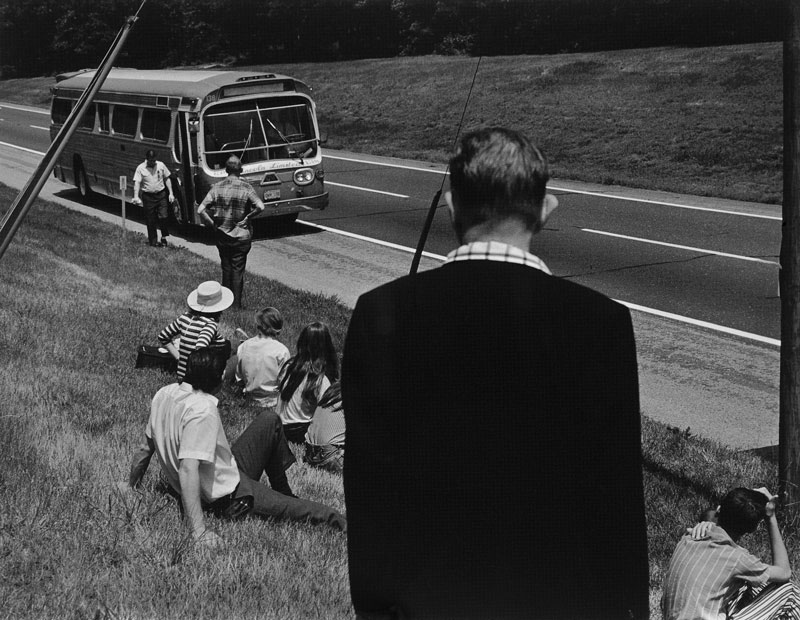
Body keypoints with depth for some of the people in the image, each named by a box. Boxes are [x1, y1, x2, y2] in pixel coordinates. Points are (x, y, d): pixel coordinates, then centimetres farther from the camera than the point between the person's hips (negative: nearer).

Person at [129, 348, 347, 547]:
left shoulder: (164, 394, -2)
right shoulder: (202, 410, -28)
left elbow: (146, 447, 9)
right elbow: (188, 469, -36)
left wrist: (133, 484, 25)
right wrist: (199, 530, -39)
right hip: (228, 495, -9)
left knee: (270, 420, 14)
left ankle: (283, 492, 24)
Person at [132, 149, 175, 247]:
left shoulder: (161, 165, 3)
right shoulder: (140, 168, -4)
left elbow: (167, 179, 11)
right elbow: (137, 183, -9)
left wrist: (171, 193, 5)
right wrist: (136, 196, -22)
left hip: (161, 195, 1)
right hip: (148, 197, -1)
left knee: (163, 217, -9)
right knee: (151, 221, 4)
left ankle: (164, 237, 10)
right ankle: (153, 241, 13)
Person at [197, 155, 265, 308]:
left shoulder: (216, 187, -4)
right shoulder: (246, 188, -10)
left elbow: (201, 210, -10)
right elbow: (260, 207, -21)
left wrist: (213, 225, -1)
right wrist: (247, 216, -6)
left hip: (221, 236, 2)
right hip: (241, 236, -2)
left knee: (226, 268, 16)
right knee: (238, 270, 6)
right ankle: (236, 304, 9)